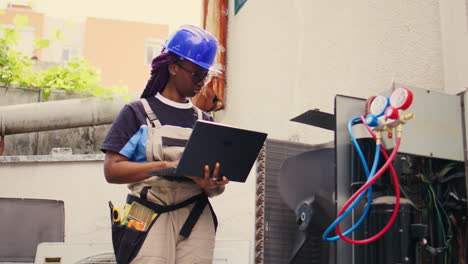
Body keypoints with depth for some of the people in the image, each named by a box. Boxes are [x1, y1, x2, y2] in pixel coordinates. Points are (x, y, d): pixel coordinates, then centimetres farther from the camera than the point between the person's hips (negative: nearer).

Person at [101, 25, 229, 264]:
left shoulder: (204, 121, 15)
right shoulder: (137, 113, 5)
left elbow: (213, 184, 14)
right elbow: (112, 170, -7)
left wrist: (211, 185, -12)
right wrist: (169, 166, -18)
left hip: (196, 220, 4)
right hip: (150, 218, -3)